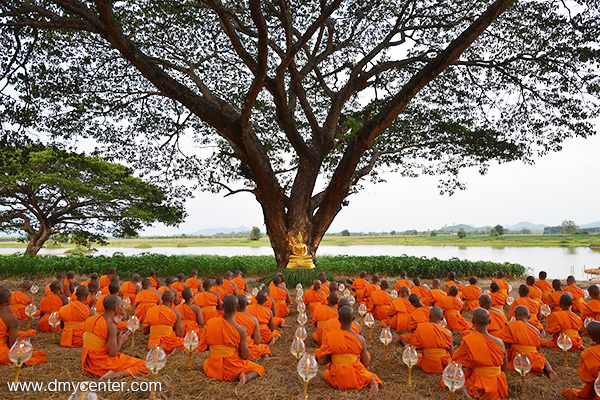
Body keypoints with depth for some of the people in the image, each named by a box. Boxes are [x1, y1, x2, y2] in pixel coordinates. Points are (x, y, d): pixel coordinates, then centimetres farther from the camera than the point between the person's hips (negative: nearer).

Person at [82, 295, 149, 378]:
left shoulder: (90, 319, 1)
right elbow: (113, 354, -21)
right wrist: (120, 341, -2)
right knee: (143, 365, -4)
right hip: (102, 364, -8)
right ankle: (116, 374, -19)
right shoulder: (111, 326, -22)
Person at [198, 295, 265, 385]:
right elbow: (245, 356, -13)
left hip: (213, 368, 3)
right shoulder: (240, 330, -18)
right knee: (260, 369, 18)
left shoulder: (210, 323, -11)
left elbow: (201, 348, -4)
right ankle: (246, 376, -13)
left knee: (206, 362, 39)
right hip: (232, 370, -3)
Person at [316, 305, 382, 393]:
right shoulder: (360, 339, -13)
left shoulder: (329, 337, -16)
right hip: (357, 380, 5)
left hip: (337, 380, -4)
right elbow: (366, 364, -3)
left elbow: (322, 361, -11)